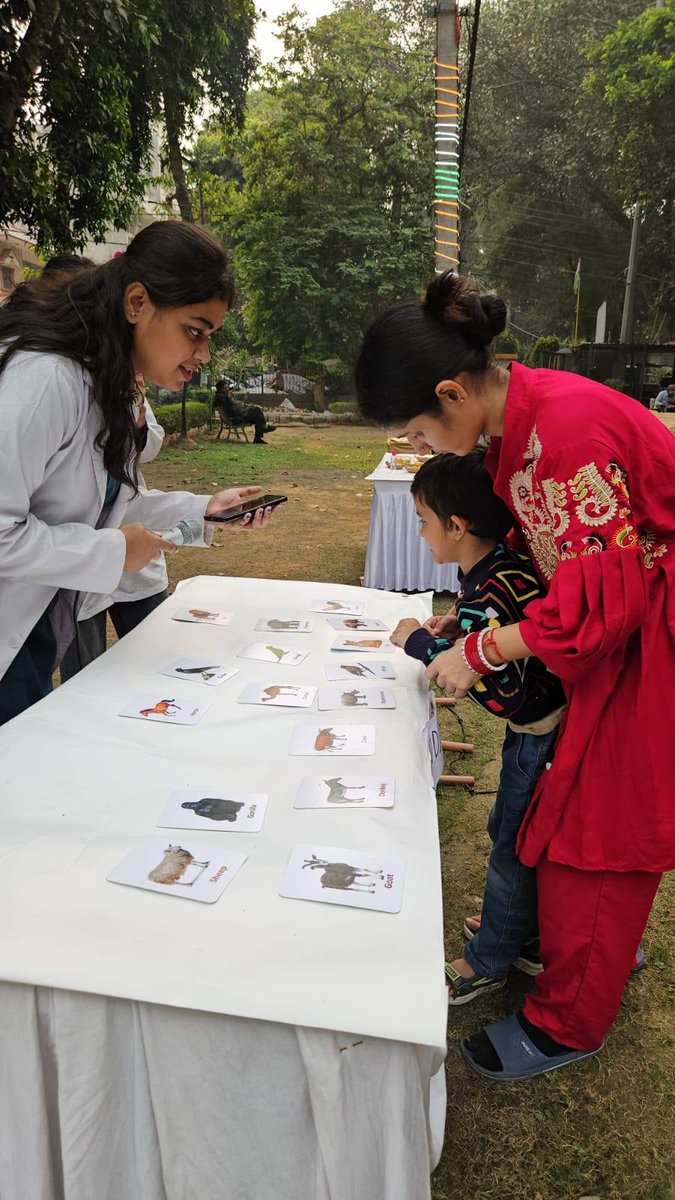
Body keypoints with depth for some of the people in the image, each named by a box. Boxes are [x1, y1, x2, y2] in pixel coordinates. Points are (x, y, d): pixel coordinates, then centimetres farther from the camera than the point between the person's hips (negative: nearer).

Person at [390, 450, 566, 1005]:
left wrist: (423, 642, -22)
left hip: (542, 734, -10)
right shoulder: (510, 560, -2)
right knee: (510, 830, 24)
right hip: (540, 725, 10)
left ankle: (488, 962, 29)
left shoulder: (487, 595, -31)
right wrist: (460, 627, 1)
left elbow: (500, 693, -29)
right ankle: (526, 934, 44)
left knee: (515, 848, 9)